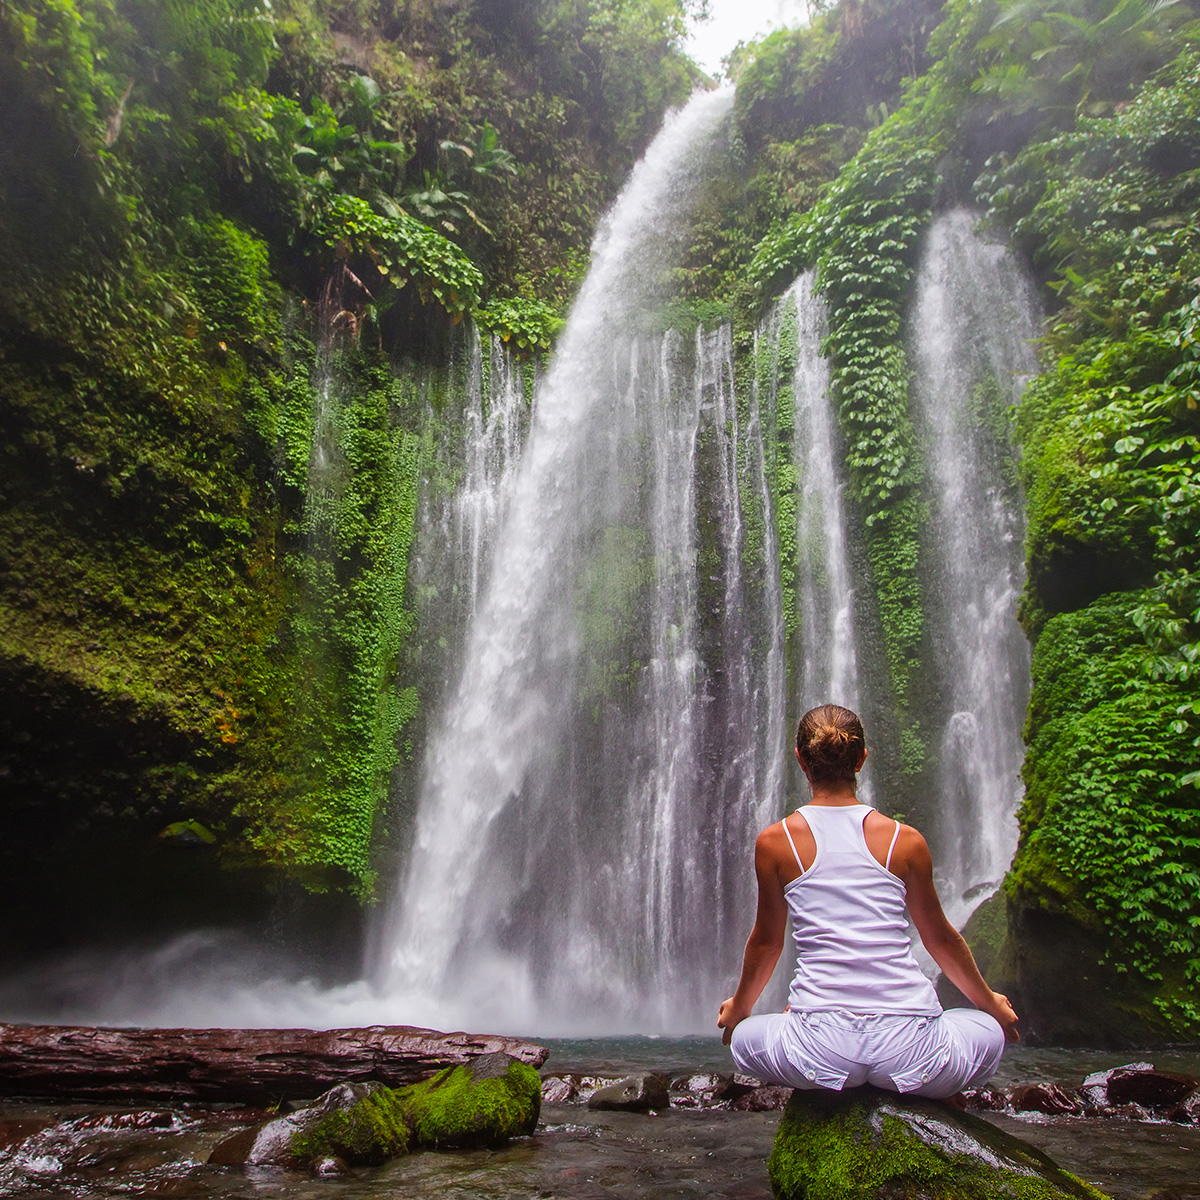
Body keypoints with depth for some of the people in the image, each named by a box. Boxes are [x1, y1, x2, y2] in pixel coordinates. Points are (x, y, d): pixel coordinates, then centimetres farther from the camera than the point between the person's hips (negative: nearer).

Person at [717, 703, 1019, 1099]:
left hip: (823, 1048, 0)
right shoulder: (907, 841, 1)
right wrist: (990, 1003, 35)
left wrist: (739, 1007, 32)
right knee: (990, 1030, 32)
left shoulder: (774, 842, -1)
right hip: (909, 1044, 0)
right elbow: (940, 938, 15)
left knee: (743, 1037, 32)